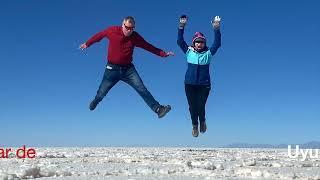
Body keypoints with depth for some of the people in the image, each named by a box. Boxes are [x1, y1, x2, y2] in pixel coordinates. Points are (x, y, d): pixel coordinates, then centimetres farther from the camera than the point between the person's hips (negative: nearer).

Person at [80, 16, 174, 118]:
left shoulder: (135, 37, -3)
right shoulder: (112, 31, -7)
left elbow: (149, 47, 2)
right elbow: (99, 35, 9)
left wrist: (163, 54, -3)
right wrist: (87, 44, 20)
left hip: (128, 69, 1)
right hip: (112, 68, -1)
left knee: (142, 89, -12)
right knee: (101, 93, 11)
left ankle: (158, 109, -18)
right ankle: (95, 102, 46)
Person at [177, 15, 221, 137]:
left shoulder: (208, 54, 1)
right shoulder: (189, 52, 2)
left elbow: (217, 43, -10)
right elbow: (180, 41, -6)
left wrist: (217, 29, -22)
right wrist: (181, 26, -17)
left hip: (204, 85, -1)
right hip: (190, 84, 1)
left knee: (201, 106, -6)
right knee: (192, 107, 4)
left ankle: (202, 121, 29)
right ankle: (195, 125, 31)